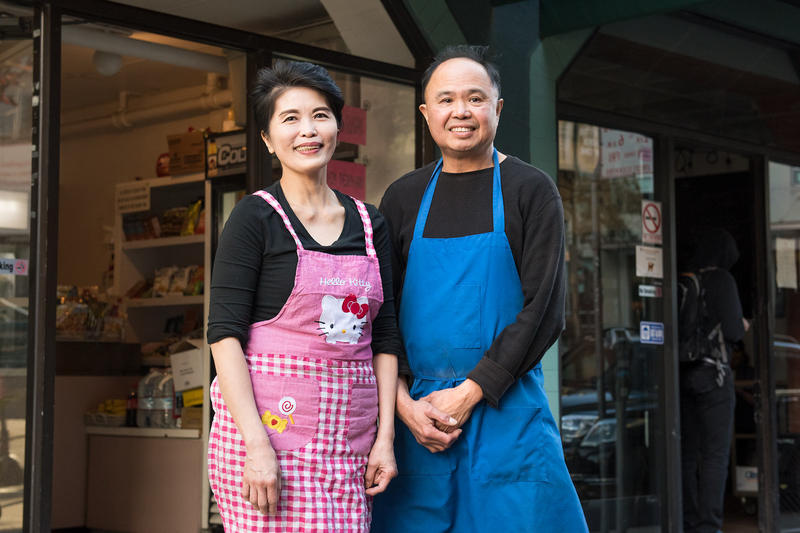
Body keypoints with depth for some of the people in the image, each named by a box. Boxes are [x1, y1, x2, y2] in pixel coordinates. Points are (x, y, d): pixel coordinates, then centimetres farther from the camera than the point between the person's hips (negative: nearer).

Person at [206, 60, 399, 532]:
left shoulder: (370, 224, 13)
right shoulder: (256, 217, -1)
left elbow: (385, 337, 14)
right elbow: (225, 333, -8)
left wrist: (385, 436, 5)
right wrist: (256, 446, -17)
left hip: (349, 441, 4)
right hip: (269, 427, -4)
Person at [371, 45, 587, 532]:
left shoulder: (531, 190, 1)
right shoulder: (403, 198, 10)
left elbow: (544, 309, -6)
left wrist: (470, 392, -13)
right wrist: (405, 403, -5)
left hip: (507, 410, -3)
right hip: (417, 414, 3)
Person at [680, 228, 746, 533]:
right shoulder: (721, 279, -7)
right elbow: (732, 330, -12)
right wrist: (743, 326, 10)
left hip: (683, 373, 6)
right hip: (713, 372, -6)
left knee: (688, 453, 10)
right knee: (715, 453, -3)